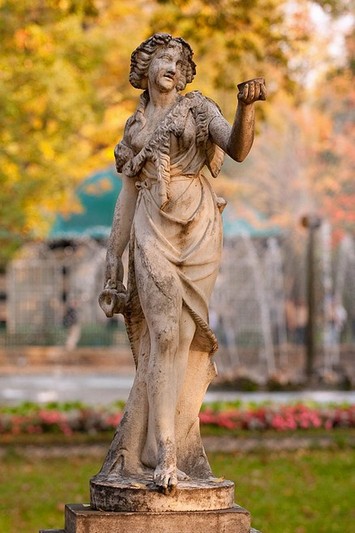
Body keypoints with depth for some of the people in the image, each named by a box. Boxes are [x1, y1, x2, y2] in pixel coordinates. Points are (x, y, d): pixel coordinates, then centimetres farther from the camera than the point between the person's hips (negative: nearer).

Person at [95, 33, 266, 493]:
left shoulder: (199, 108, 11)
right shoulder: (135, 127, 18)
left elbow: (238, 149, -6)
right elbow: (128, 193, 17)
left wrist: (247, 106, -25)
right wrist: (113, 257, 11)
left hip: (198, 227, -1)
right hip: (152, 228, 1)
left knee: (183, 336, -4)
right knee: (165, 333, -14)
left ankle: (142, 447, 4)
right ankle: (166, 454, -18)